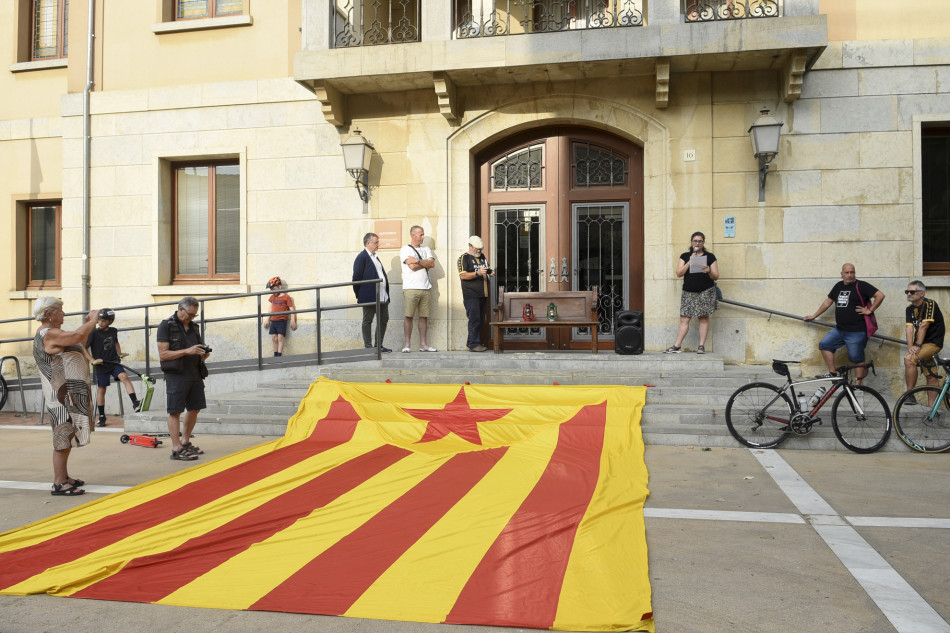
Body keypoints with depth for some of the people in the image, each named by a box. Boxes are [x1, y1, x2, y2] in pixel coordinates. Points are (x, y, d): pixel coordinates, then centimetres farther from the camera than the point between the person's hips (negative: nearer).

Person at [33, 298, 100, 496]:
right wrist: (93, 320, -10)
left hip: (70, 394, 11)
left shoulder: (52, 333, 17)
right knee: (63, 437, -8)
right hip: (63, 396, -11)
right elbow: (78, 336, -27)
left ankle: (63, 477, 26)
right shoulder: (48, 334, -16)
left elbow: (76, 339, 26)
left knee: (66, 437, 16)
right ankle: (59, 484, -5)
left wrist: (87, 322, 17)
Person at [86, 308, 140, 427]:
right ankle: (102, 417, 18)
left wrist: (120, 353, 13)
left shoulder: (113, 331, 4)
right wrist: (93, 360, -17)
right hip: (101, 365, -2)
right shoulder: (94, 333, -9)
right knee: (101, 390, 6)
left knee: (124, 377, -24)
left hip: (114, 362, 2)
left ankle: (135, 404, -30)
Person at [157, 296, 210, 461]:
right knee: (175, 411, -3)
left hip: (195, 374, 7)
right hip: (176, 375, -7)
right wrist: (187, 351, -21)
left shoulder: (193, 326, 15)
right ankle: (176, 449, 0)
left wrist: (204, 353, -3)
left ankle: (185, 442, 27)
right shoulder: (166, 326, -5)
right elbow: (163, 354, -12)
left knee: (195, 409, 12)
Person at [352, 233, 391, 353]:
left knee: (384, 320, 10)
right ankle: (368, 347, 6)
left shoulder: (375, 257, 18)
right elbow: (357, 277, -11)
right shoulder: (362, 257, -9)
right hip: (369, 297, -9)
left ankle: (379, 345, 18)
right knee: (367, 321, 1)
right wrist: (359, 295, -8)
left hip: (382, 296, 9)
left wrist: (387, 294, 14)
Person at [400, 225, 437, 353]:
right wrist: (425, 263, 1)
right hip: (411, 288, -5)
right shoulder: (405, 249, 2)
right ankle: (407, 345, 1)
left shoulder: (426, 249, 18)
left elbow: (432, 264, 2)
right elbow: (412, 266, -12)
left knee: (424, 316, 5)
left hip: (425, 288, 5)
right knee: (408, 316, -4)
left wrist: (418, 261, -9)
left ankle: (423, 344, 10)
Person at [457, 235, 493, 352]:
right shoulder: (464, 258, -4)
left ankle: (471, 342, 17)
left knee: (480, 320, 9)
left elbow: (487, 269, 33)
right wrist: (477, 273, -25)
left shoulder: (482, 256, 19)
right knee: (474, 319, -12)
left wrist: (490, 272, 9)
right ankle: (473, 344, -10)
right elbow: (463, 275, -14)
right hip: (471, 295, -8)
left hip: (483, 294, 8)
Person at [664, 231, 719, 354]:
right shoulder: (685, 256, 12)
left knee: (703, 317, -3)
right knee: (684, 319, -3)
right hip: (688, 292, 1)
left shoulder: (710, 257, 7)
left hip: (706, 291, -1)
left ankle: (701, 346, 2)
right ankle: (677, 346, -2)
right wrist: (690, 262, -10)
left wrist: (709, 271, -16)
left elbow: (716, 276, 5)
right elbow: (679, 273, 0)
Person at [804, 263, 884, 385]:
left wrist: (870, 310, -11)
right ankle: (832, 374, 5)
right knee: (824, 344, -3)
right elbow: (827, 302, 22)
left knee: (857, 359, -1)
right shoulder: (838, 286, 13)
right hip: (839, 329, 7)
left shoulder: (861, 286, -6)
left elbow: (880, 295, -12)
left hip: (856, 331, -7)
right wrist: (814, 316, 24)